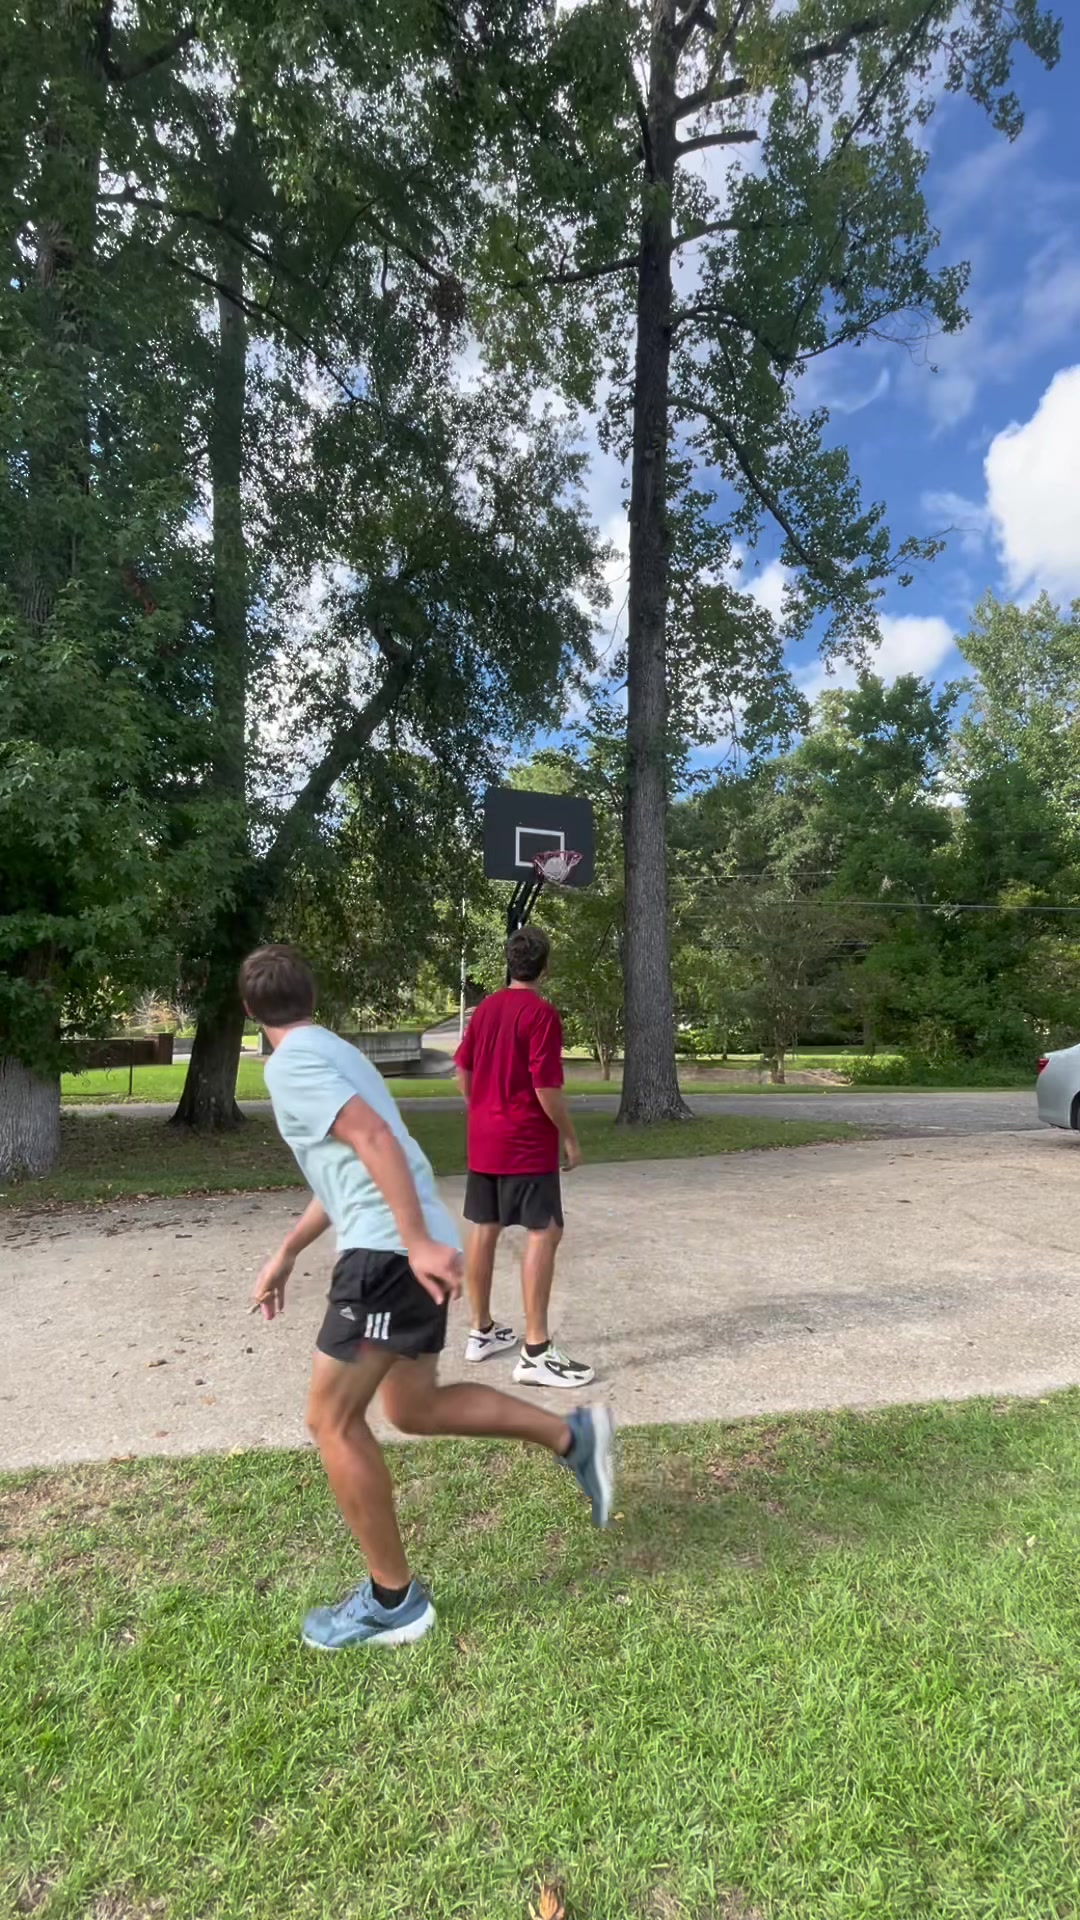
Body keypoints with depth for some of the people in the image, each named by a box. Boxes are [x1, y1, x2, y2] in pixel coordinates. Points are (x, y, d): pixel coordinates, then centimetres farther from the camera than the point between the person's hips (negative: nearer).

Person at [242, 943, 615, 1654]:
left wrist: (419, 1242, -26)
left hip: (388, 1252, -9)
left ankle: (393, 1601, 17)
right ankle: (573, 1435, 20)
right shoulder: (331, 1050, 21)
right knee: (412, 1408, 19)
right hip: (408, 1248, 9)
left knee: (333, 1419, 4)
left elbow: (373, 1139, -22)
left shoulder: (291, 1063, -8)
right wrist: (285, 1255, 31)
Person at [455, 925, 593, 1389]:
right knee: (543, 1233, -5)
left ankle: (482, 1332, 25)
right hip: (528, 1142, -8)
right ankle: (536, 1352, -6)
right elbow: (547, 1087, -17)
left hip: (483, 1140, 8)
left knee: (483, 1229, 13)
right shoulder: (541, 1013, -14)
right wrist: (570, 1139, -7)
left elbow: (463, 1073, 13)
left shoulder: (485, 1008, 9)